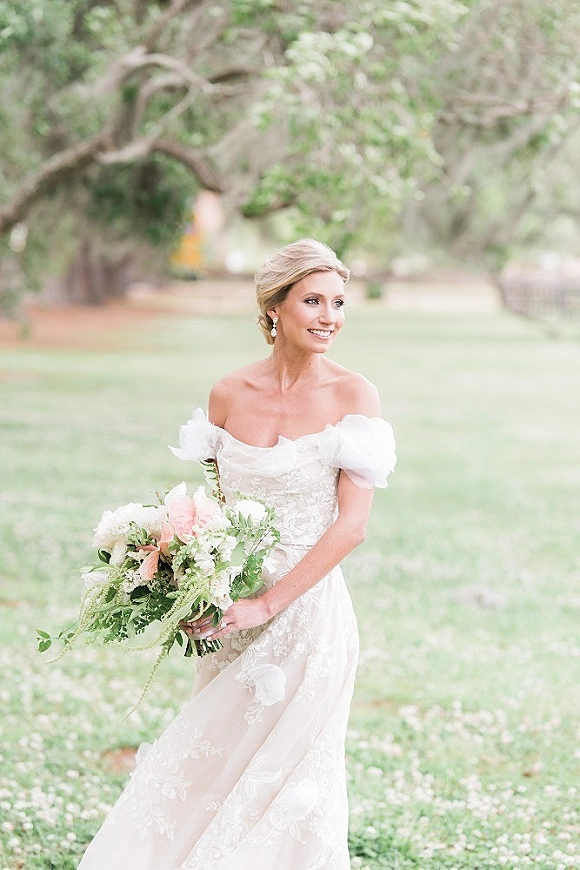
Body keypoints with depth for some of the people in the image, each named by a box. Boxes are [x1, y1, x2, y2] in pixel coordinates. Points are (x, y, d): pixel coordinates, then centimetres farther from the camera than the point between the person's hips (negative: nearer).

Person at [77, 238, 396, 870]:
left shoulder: (352, 396, -8)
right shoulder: (228, 396, 4)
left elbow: (351, 524, -12)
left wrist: (266, 606, -17)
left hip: (306, 611, -4)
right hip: (233, 616, 4)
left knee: (280, 783, 2)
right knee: (203, 774, 10)